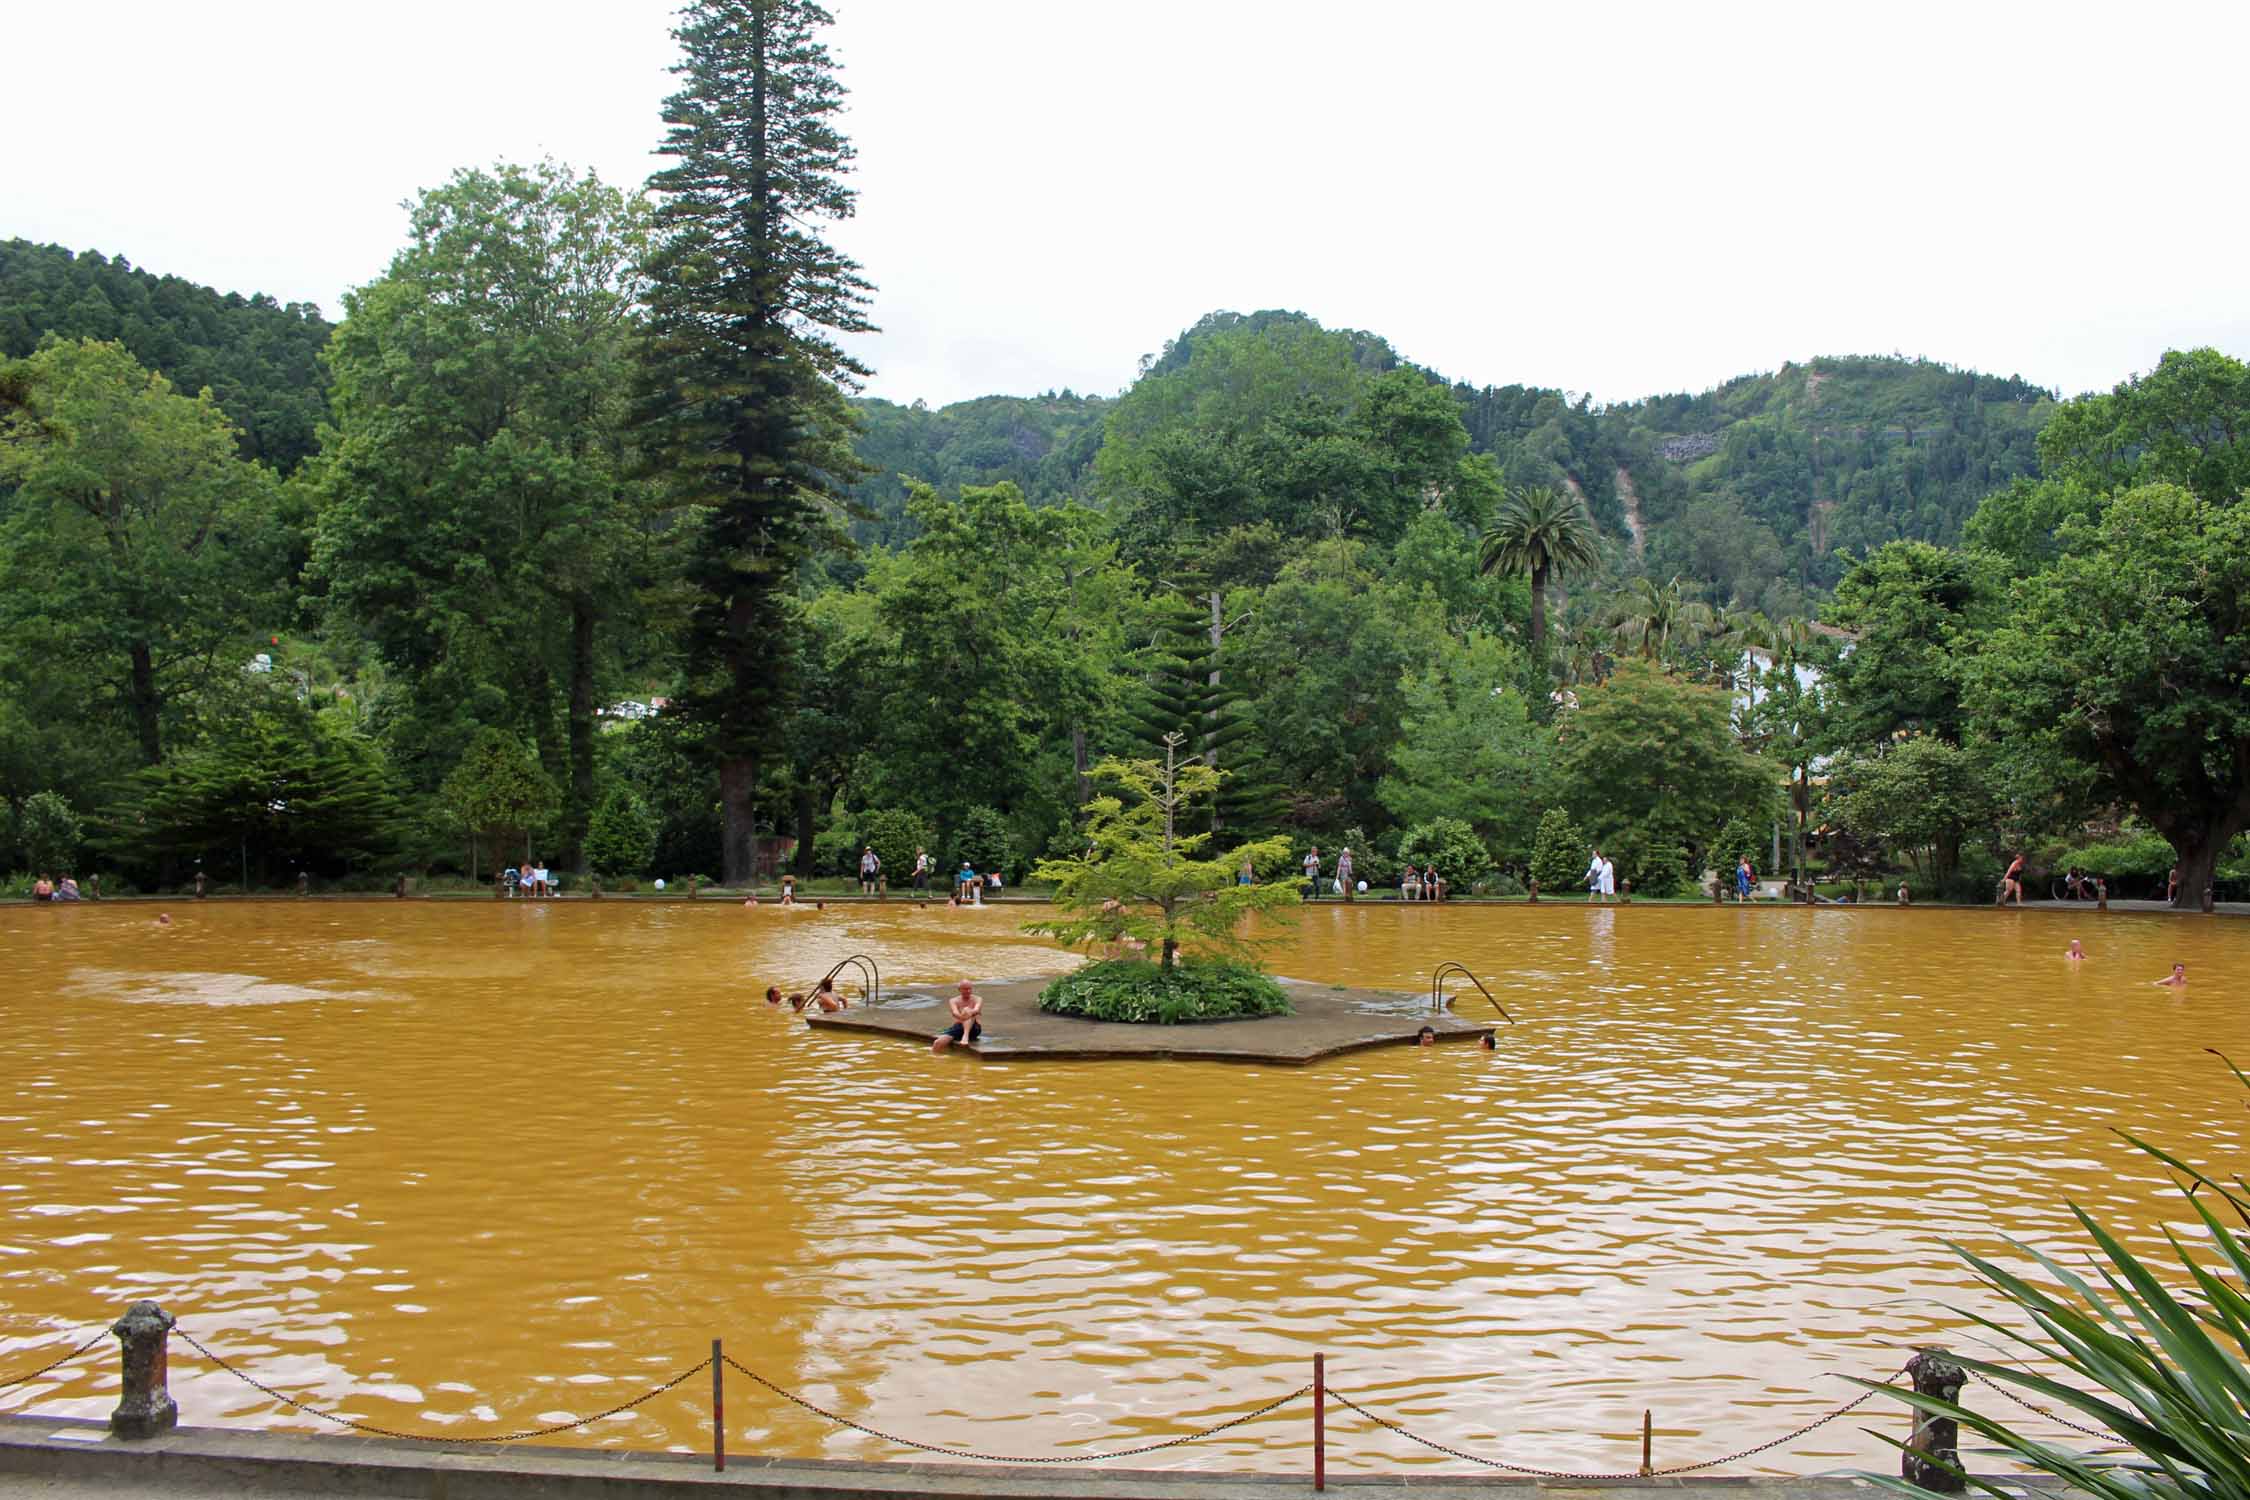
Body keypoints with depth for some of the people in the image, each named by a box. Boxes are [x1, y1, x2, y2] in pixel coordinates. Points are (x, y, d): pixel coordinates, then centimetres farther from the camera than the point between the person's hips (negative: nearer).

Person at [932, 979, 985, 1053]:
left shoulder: (977, 999, 7)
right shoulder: (953, 1001, 9)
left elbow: (976, 1010, -17)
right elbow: (955, 1013, -14)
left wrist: (970, 1013, -43)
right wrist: (961, 1017, -40)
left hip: (974, 1029, -2)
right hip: (958, 1028, 2)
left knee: (967, 1010, -32)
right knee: (938, 1043, -26)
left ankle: (966, 1036, -50)